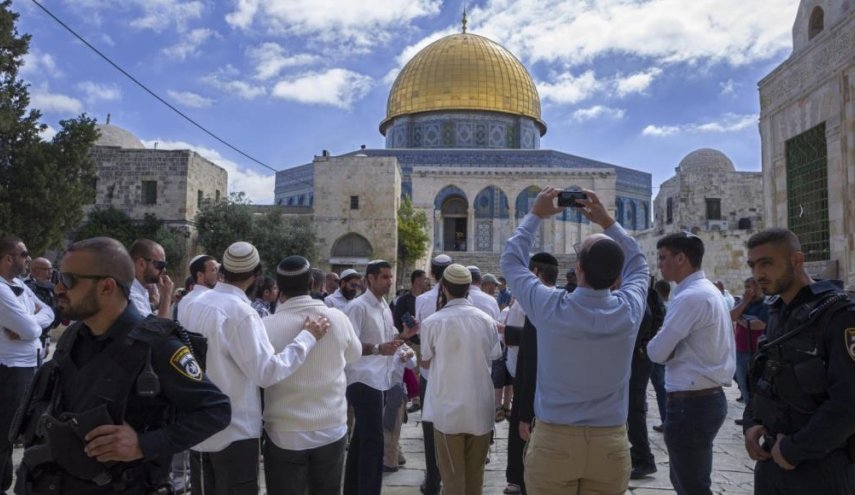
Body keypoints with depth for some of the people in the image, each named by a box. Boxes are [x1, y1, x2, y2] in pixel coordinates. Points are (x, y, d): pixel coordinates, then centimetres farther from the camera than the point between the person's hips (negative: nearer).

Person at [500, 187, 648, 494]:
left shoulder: (550, 308, -15)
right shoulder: (629, 310, -9)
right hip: (610, 445, 2)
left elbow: (511, 260, 4)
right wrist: (606, 221, 14)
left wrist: (535, 215, 12)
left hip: (552, 441, -2)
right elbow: (638, 265, 14)